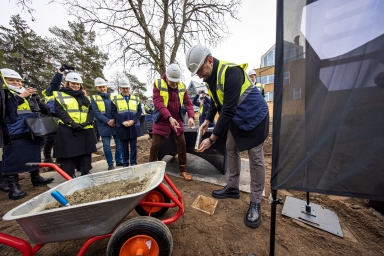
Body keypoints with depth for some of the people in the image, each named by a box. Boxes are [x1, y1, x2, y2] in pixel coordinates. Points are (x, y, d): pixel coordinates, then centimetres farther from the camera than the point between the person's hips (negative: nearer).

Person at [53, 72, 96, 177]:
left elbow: (91, 110, 8)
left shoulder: (84, 97, 17)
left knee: (86, 151, 9)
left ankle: (85, 172, 22)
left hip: (85, 129, 4)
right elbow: (59, 111, -6)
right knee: (68, 152, 3)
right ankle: (70, 175, 17)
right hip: (67, 129, -3)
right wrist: (72, 123, -19)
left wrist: (88, 121, -9)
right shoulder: (60, 95, 6)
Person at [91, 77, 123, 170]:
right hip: (104, 126, -1)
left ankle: (119, 161, 21)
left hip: (116, 124, 2)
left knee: (119, 143, 5)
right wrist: (108, 121, -15)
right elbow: (96, 112, -4)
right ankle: (110, 164, 17)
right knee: (106, 145, 4)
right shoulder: (94, 98, 6)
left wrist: (115, 120, -8)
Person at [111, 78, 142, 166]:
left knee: (133, 145, 6)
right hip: (122, 127, 0)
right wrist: (123, 122, -15)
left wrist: (133, 120, -13)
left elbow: (139, 111, 2)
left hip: (134, 126, 1)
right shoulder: (114, 99, 7)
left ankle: (133, 162, 18)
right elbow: (114, 112, -2)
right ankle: (125, 163, 21)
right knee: (124, 146, 9)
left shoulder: (136, 99, 11)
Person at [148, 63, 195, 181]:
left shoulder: (182, 87, 1)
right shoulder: (158, 84, -10)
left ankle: (183, 170, 20)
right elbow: (158, 103, -21)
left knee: (182, 144, 4)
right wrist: (169, 118, -33)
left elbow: (188, 102, -2)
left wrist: (191, 116, -21)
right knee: (155, 145, 3)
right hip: (161, 121, -3)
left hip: (177, 120, 3)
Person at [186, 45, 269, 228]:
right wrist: (207, 121, 2)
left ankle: (255, 203, 14)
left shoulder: (231, 72, -27)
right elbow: (217, 102, 13)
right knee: (231, 150, 11)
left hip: (254, 116, -8)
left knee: (255, 157, -2)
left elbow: (228, 110, -31)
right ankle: (232, 188, 28)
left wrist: (211, 139, -29)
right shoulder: (210, 76, 2)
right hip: (235, 117, 9)